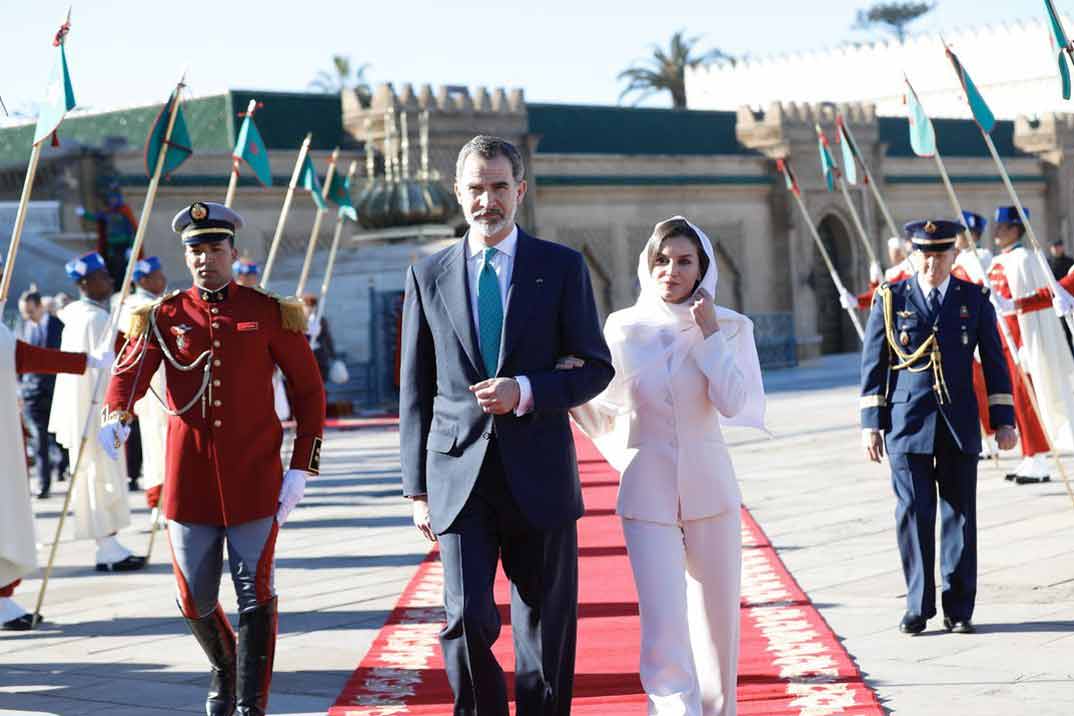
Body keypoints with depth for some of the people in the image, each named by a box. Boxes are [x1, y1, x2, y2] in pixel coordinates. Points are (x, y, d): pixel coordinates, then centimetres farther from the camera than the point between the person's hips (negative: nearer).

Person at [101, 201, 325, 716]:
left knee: (255, 592, -5)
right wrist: (116, 417, -33)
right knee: (195, 600, 9)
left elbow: (309, 390, 5)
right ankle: (224, 668, 38)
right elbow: (130, 371, -11)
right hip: (189, 480, 2)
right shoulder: (164, 316, 4)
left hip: (254, 478, -1)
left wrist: (301, 469, -2)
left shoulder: (269, 314, 1)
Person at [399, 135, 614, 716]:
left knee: (545, 631, 5)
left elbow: (595, 368, 3)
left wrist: (525, 392, -14)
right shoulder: (429, 275, 8)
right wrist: (417, 488, 5)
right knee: (467, 619, -12)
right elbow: (415, 391, 9)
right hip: (460, 478, 0)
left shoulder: (561, 267, 4)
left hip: (537, 477, 0)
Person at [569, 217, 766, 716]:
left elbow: (733, 403, -13)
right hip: (647, 492, -1)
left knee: (717, 619, 10)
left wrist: (709, 334, -12)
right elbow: (605, 413, 8)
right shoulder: (623, 328, 3)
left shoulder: (727, 327, 1)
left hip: (709, 487, 1)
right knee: (664, 629, -11)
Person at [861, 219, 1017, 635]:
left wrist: (1003, 419, 4)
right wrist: (871, 424, 0)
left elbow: (994, 362, 9)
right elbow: (873, 365, 4)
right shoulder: (891, 299, 3)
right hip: (908, 424, -1)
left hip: (959, 425, 1)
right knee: (914, 513, -2)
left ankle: (959, 609, 10)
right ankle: (918, 607, 7)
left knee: (960, 514, 3)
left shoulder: (975, 299, 6)